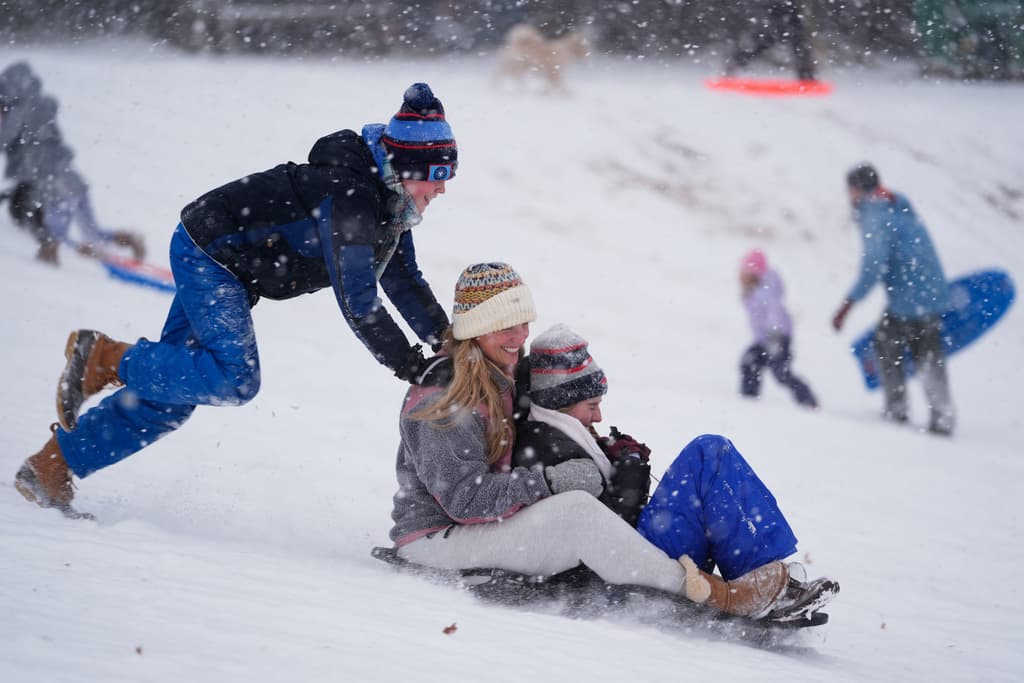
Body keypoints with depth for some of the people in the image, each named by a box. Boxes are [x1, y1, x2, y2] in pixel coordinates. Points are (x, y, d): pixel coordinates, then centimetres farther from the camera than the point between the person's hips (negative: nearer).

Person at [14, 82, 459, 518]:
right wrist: (406, 363, -24)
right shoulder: (348, 199, -29)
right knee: (235, 379, -23)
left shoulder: (392, 203, 0)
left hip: (225, 270, 10)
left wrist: (447, 340, 1)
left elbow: (403, 279, 12)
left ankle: (51, 469, 14)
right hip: (208, 255, -10)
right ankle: (101, 359, -9)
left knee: (169, 391, 8)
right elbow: (357, 300, -30)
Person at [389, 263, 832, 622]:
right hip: (435, 540, -9)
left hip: (488, 525, 9)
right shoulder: (443, 400, -17)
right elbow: (464, 497, -23)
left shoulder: (504, 382, 14)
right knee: (578, 510, -32)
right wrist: (550, 481, -22)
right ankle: (714, 595, -30)